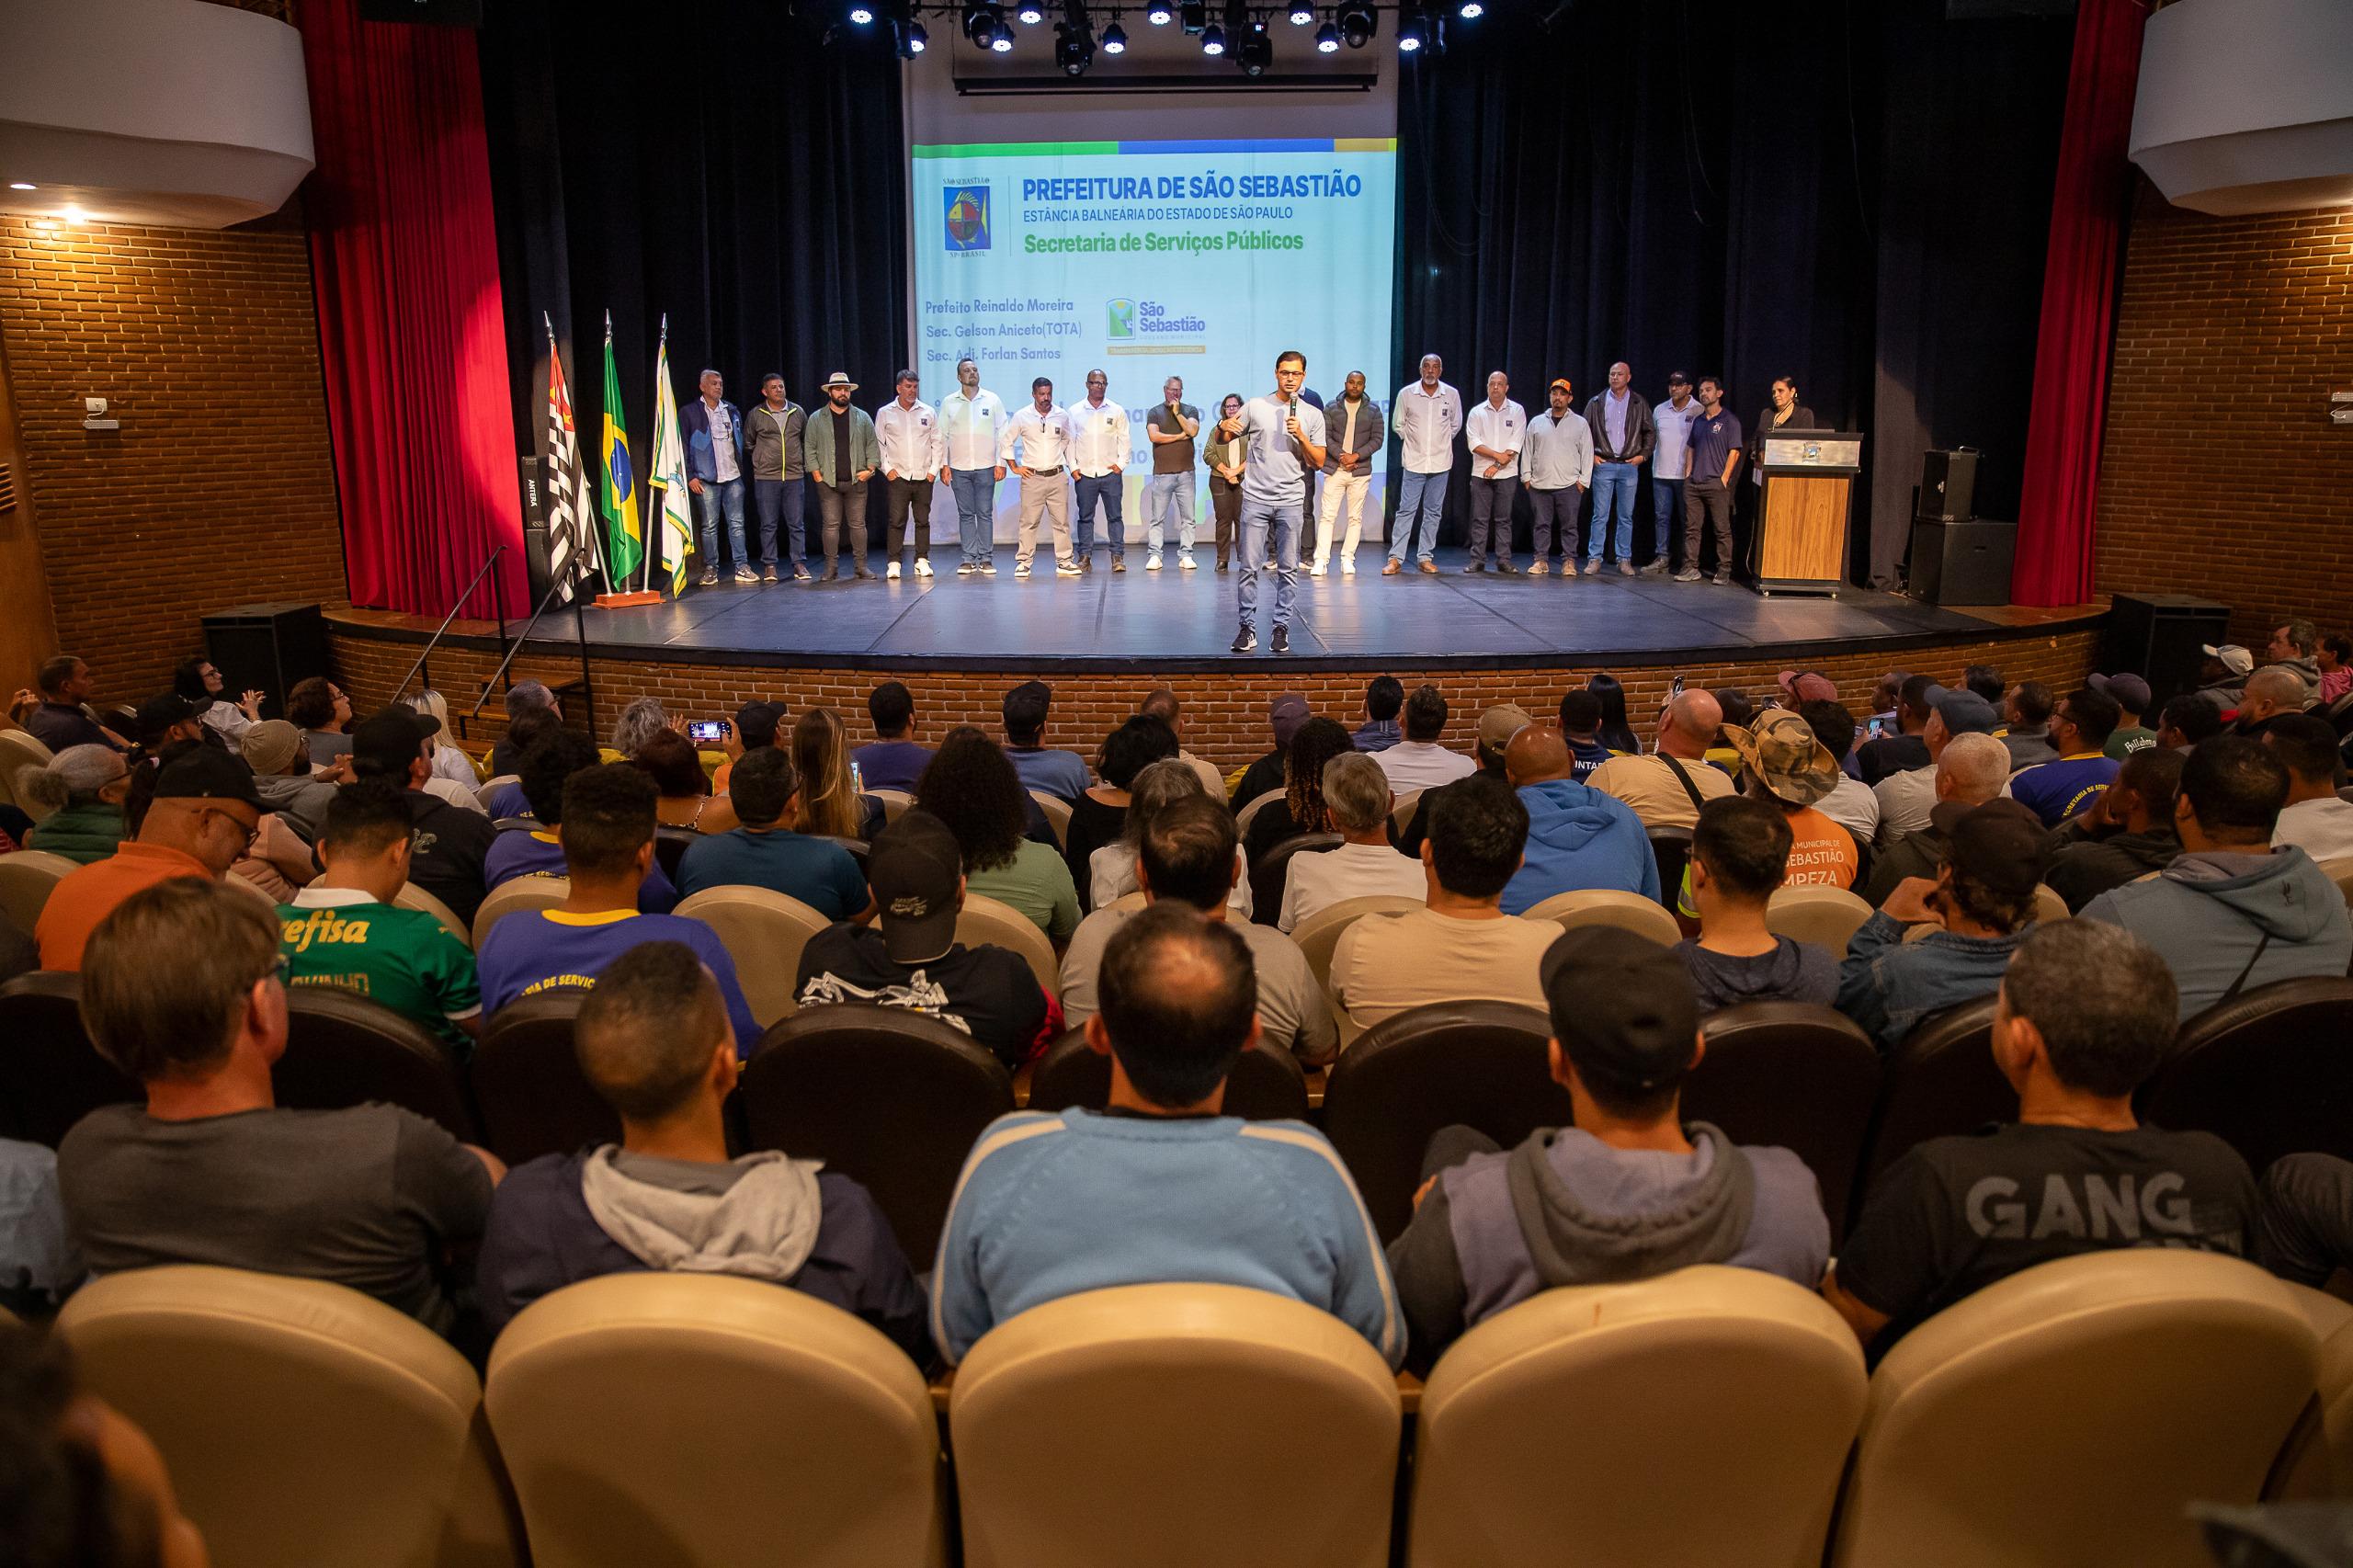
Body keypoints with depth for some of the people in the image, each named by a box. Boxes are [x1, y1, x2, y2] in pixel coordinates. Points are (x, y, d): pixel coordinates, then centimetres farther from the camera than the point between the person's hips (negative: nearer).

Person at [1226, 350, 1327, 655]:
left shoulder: (1312, 415, 9)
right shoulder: (1255, 406, 7)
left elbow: (1318, 462, 5)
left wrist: (1300, 436, -9)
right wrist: (1224, 427, -13)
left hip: (1291, 502, 1)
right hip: (1255, 499, -1)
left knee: (1288, 568, 2)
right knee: (1249, 566, -2)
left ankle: (1281, 627, 11)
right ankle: (1248, 627, 5)